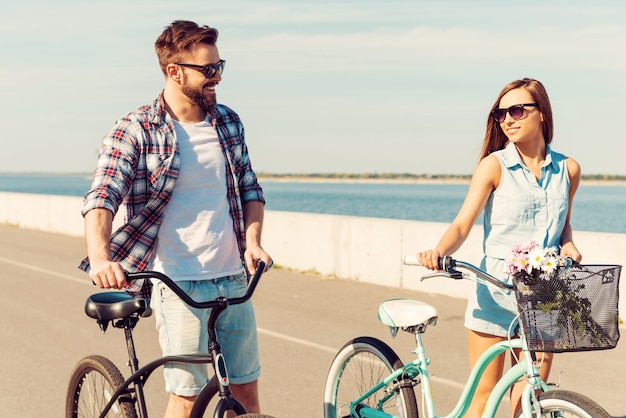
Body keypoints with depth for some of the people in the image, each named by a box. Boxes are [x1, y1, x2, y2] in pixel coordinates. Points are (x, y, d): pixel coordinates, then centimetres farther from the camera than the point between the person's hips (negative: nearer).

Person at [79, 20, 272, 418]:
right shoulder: (135, 131, -8)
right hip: (179, 285, -5)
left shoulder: (228, 122, 8)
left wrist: (253, 241, -2)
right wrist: (100, 257, -34)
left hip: (234, 280, 5)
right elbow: (102, 198, -16)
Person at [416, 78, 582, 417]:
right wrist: (439, 251, -33)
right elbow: (462, 224, -13)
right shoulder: (494, 165, -5)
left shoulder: (568, 169, 6)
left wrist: (568, 245, 0)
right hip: (494, 291, -3)